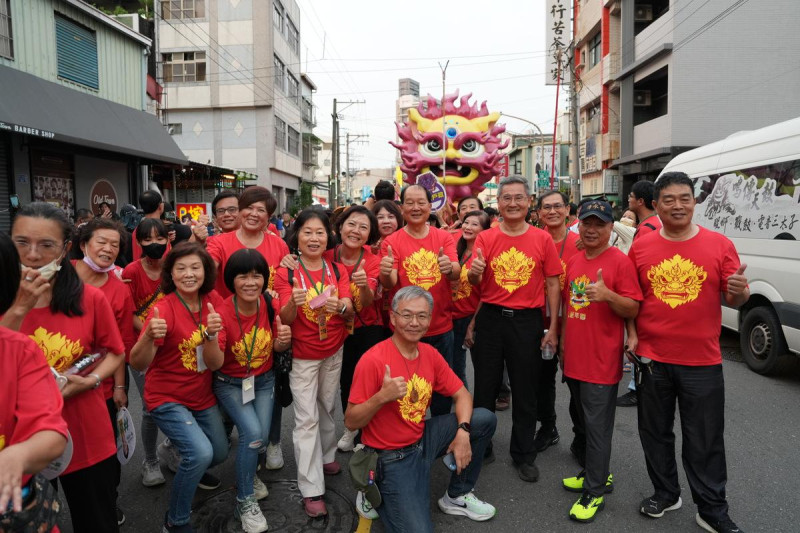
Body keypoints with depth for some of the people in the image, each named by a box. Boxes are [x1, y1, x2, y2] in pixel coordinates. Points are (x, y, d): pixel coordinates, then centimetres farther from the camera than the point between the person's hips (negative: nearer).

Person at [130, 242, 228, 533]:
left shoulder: (213, 301, -9)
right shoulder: (164, 309, -22)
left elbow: (215, 363, -13)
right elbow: (138, 364, -29)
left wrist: (211, 334, -32)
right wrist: (149, 336, -47)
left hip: (202, 396, 6)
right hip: (167, 397, -5)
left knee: (220, 453, 16)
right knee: (200, 453, -24)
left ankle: (188, 469, 50)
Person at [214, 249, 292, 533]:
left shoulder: (271, 306, -15)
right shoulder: (222, 313, -24)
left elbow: (279, 348, 0)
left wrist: (284, 341, -22)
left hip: (264, 379, 3)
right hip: (230, 383, -3)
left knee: (262, 436, -7)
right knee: (253, 433, -20)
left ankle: (248, 473, 30)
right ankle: (245, 502, 3)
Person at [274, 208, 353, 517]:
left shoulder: (338, 270, -3)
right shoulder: (286, 272, -11)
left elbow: (350, 311, -12)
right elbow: (284, 319, -17)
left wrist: (340, 306, -36)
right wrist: (293, 303, -39)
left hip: (334, 352, 3)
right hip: (302, 355, -3)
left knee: (327, 408, 18)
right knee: (307, 418, -3)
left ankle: (326, 455, 42)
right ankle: (312, 490, 4)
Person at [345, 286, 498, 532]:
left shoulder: (430, 354, -2)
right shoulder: (373, 360, -22)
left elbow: (461, 395, 5)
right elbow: (351, 423, -19)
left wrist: (463, 431, -13)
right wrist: (382, 397, -36)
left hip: (423, 438, 7)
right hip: (392, 457, -6)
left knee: (484, 419, -3)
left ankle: (457, 496, 14)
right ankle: (378, 496, 12)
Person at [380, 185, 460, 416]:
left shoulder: (444, 237, 0)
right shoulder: (391, 242, -4)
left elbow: (456, 274, -13)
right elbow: (389, 284, -14)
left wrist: (450, 268, -37)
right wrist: (386, 274, -37)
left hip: (441, 329, 2)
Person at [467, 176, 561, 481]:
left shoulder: (542, 239, -1)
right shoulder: (485, 238, 1)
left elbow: (553, 284, 1)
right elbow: (474, 282, -3)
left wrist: (553, 327, -3)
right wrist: (474, 272, -27)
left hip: (527, 321, 0)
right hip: (490, 318, 1)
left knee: (525, 393, 10)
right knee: (485, 388, 12)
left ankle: (524, 455, 27)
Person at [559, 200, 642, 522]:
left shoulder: (620, 262, -10)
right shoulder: (573, 261, 9)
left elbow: (633, 309, -11)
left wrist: (607, 295, -29)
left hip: (602, 361, -7)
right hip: (574, 359, 7)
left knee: (597, 427, 0)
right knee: (580, 421, 18)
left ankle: (595, 491, 12)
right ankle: (595, 472, 36)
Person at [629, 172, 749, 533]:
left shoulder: (720, 245, -3)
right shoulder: (641, 247, -1)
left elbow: (731, 299, 2)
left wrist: (740, 292, -20)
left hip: (702, 362, -1)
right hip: (651, 358, 1)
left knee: (705, 440, 10)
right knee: (655, 432, 15)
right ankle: (665, 493, 36)